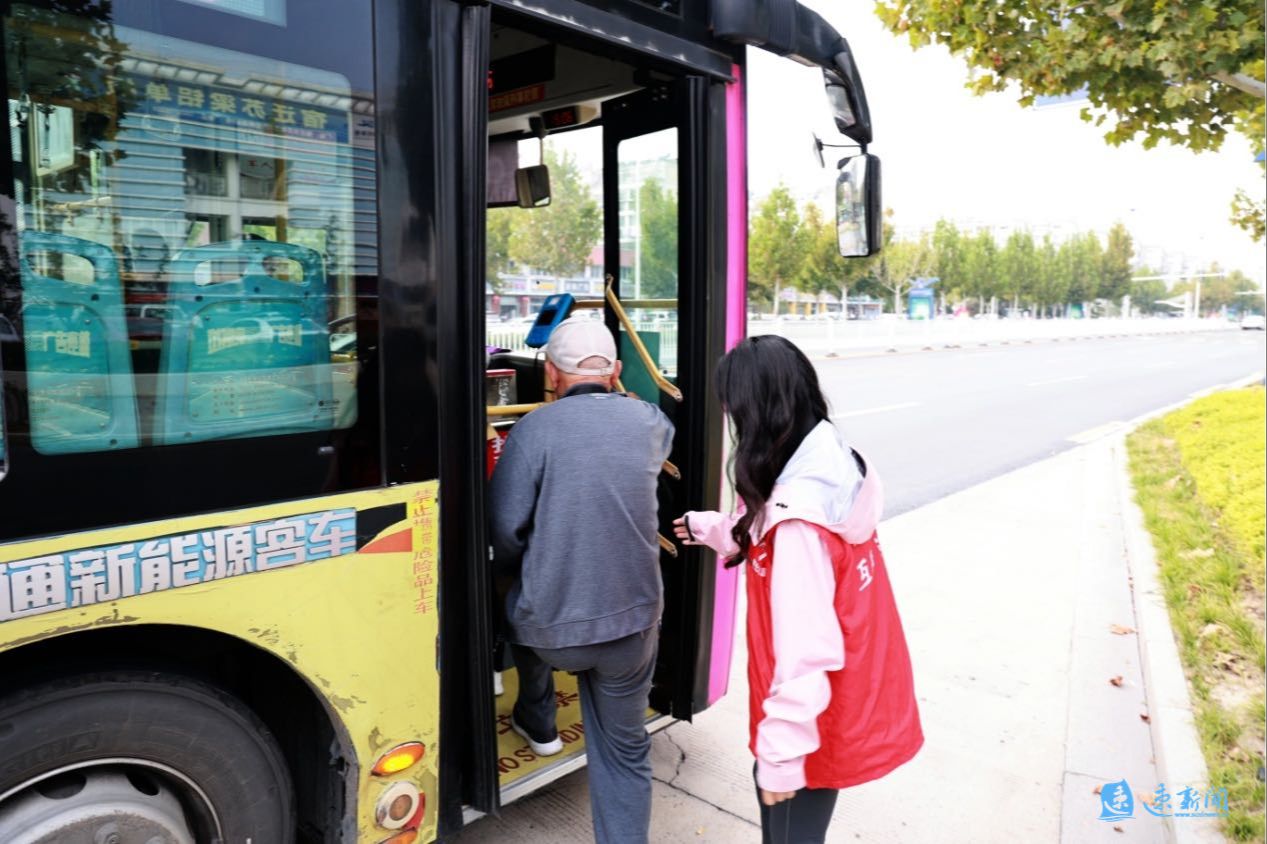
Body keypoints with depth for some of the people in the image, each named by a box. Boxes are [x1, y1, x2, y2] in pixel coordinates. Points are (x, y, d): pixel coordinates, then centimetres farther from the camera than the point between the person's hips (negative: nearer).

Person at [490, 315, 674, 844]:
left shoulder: (536, 428, -13)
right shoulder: (648, 422, -1)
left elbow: (506, 528, -14)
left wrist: (515, 574, 7)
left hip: (551, 628, -1)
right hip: (632, 621, 2)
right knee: (624, 750, 17)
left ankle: (538, 723, 50)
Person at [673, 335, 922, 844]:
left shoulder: (799, 515, -33)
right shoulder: (835, 465, -3)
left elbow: (805, 651, -30)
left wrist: (781, 753, -21)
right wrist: (710, 529, 26)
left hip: (822, 721, -9)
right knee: (774, 793, 29)